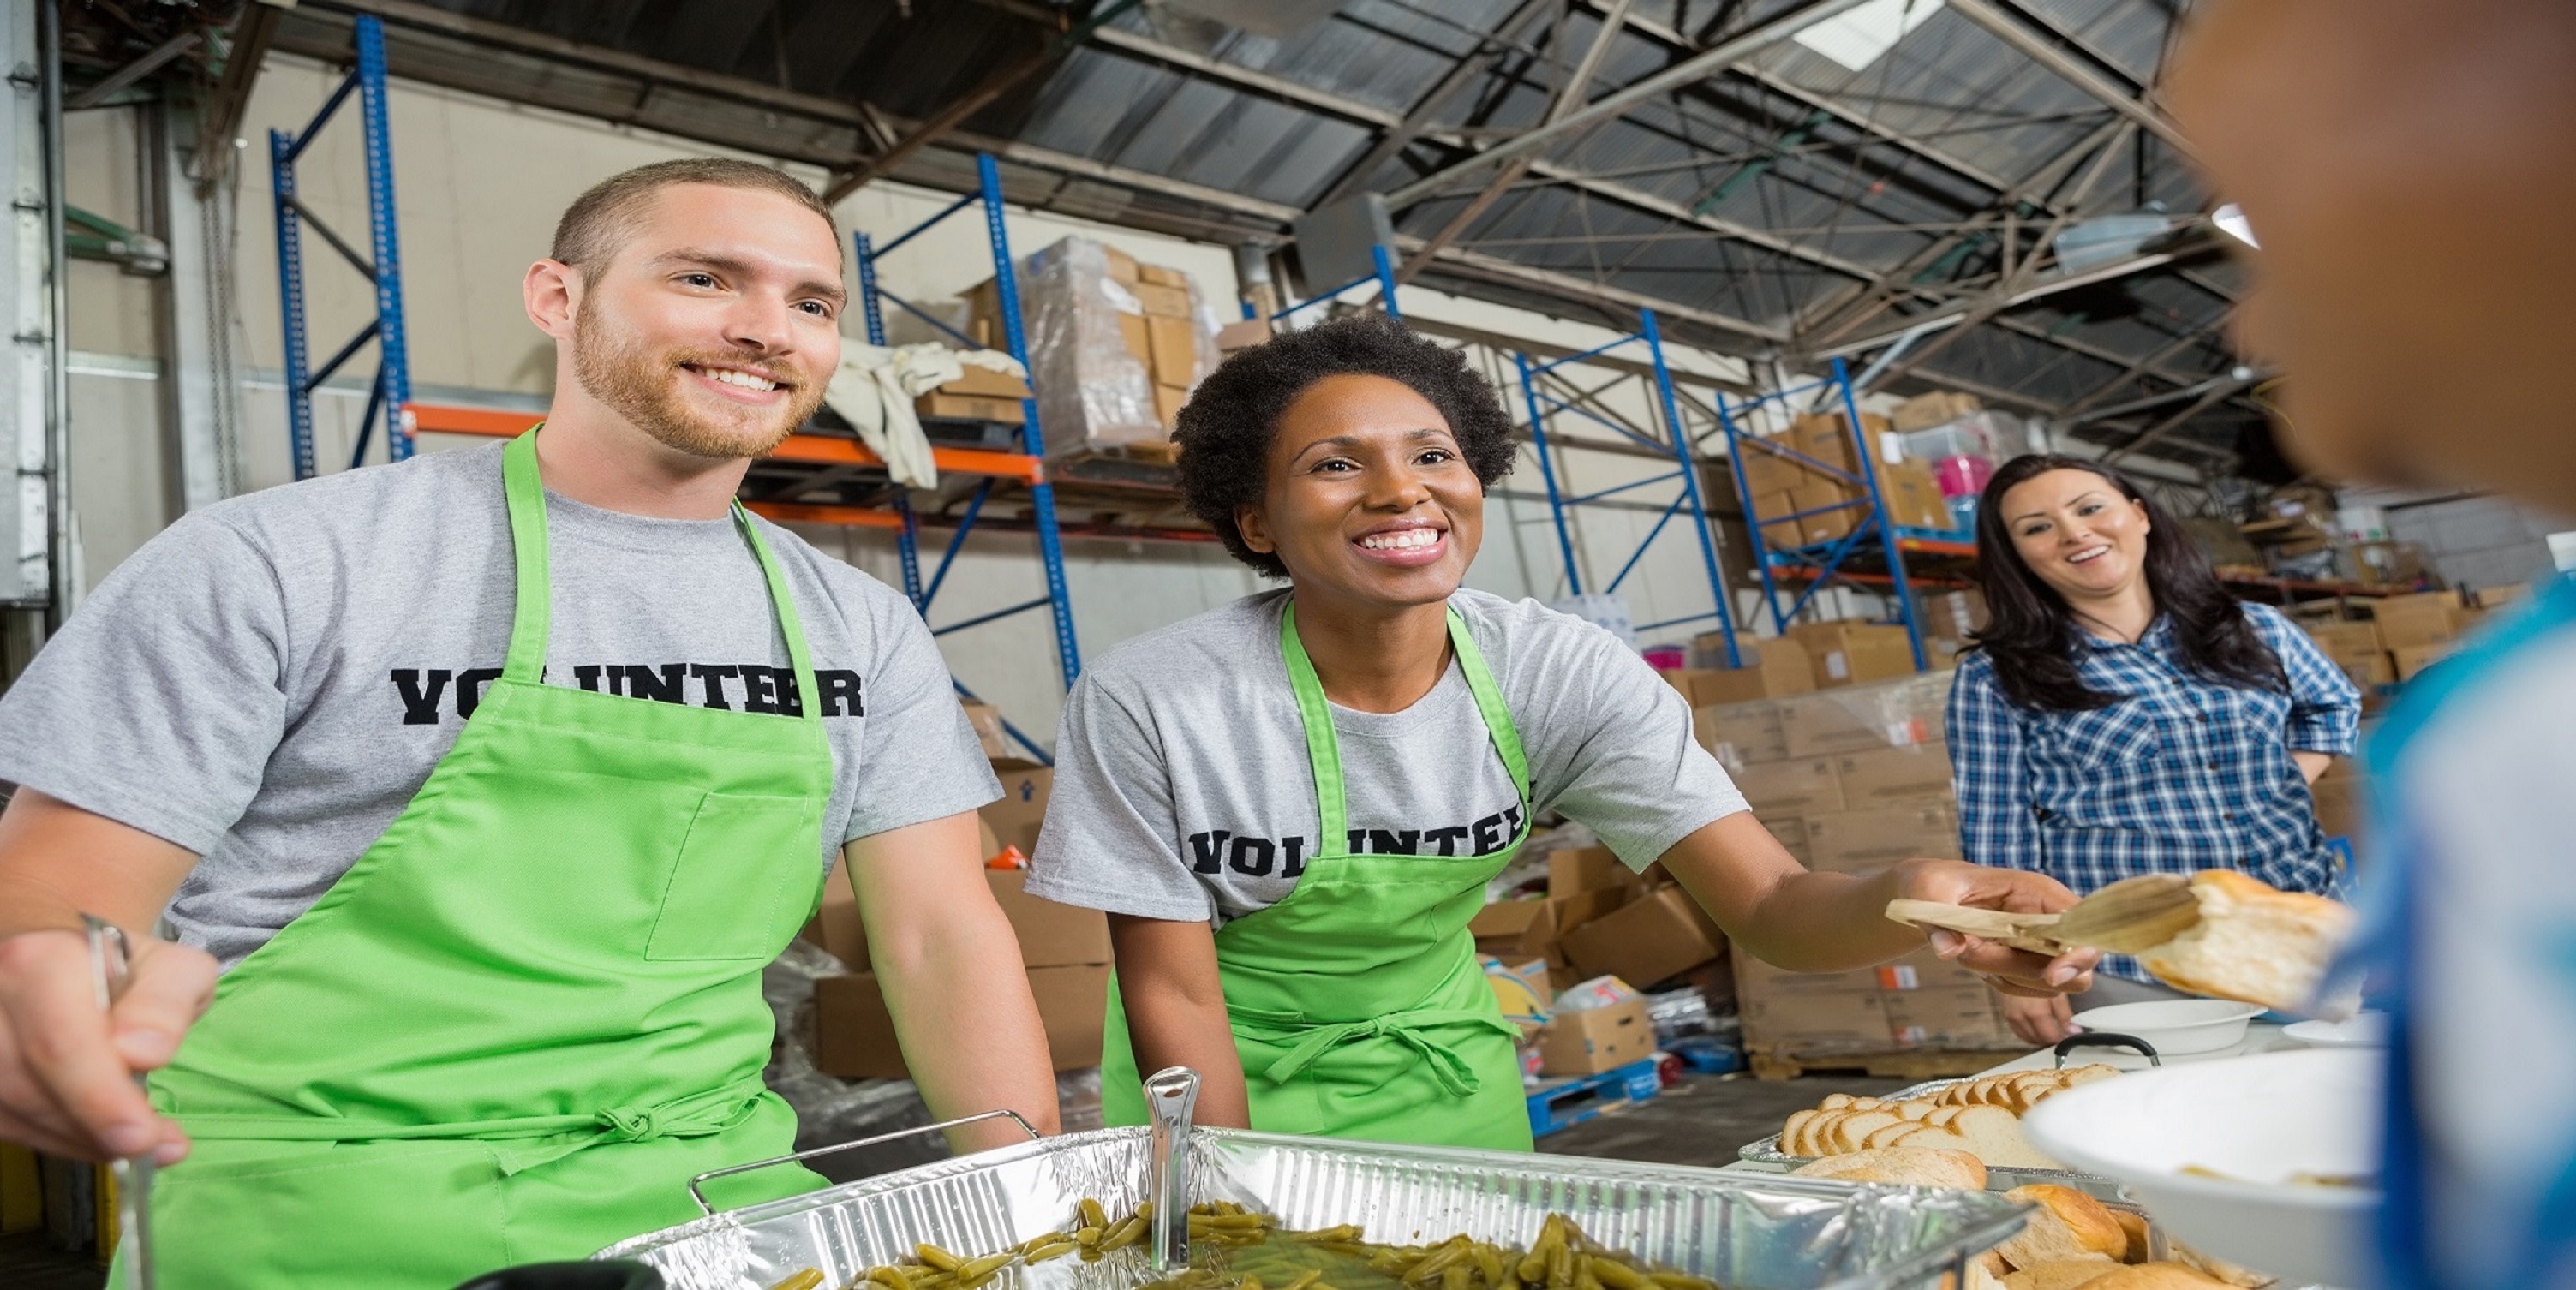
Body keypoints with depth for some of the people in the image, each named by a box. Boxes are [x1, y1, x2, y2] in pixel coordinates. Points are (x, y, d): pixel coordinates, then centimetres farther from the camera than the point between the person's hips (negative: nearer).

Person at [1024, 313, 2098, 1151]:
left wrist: (1910, 897, -44)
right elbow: (1174, 995, -15)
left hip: (1440, 1074, 3)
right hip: (1226, 1084, -2)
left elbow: (1774, 908, -23)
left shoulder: (1562, 676, -19)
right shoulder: (1151, 701, -25)